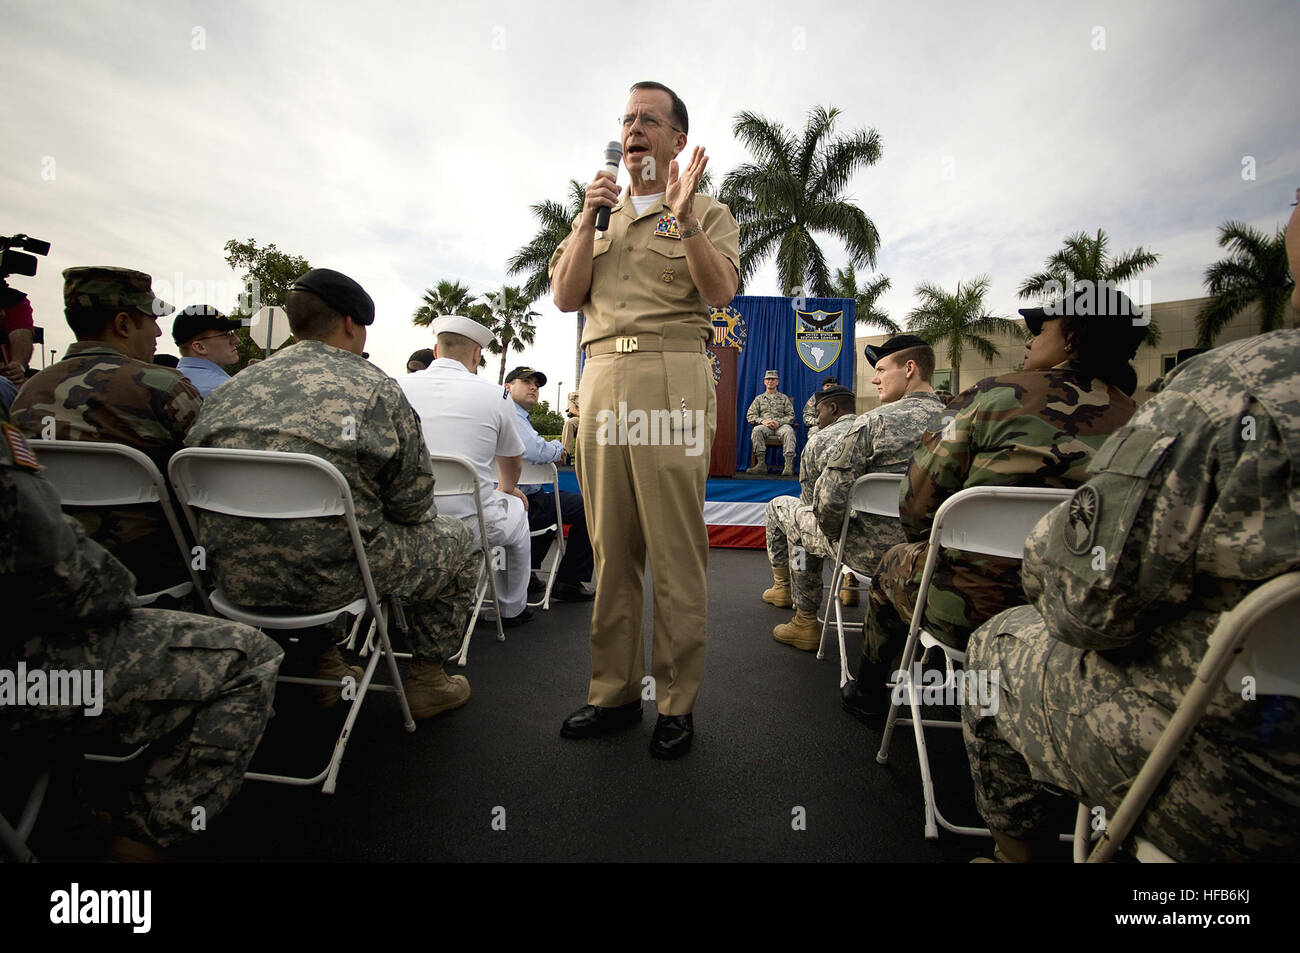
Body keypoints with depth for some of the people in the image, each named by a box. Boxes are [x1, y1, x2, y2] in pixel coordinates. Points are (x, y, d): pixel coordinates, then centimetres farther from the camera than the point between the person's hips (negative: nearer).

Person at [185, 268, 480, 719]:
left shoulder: (232, 386, 10)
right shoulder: (374, 386, -5)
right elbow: (412, 503, -8)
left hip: (234, 574, 7)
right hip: (327, 577, -6)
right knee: (454, 539, 16)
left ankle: (326, 665, 39)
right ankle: (426, 678, 22)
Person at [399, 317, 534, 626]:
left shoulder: (398, 387, -1)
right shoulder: (494, 396, -6)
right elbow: (512, 467, 11)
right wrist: (505, 490, 36)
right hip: (469, 526, -3)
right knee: (517, 507, 28)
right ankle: (512, 609, 40)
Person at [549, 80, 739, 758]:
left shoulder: (709, 213, 15)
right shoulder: (597, 214, 26)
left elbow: (720, 292, -3)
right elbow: (564, 297, 14)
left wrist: (682, 219, -14)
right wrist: (590, 219, 4)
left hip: (672, 378, -4)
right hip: (601, 377, 4)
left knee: (675, 545, -5)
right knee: (610, 545, 4)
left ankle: (676, 703, 7)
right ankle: (614, 693, 15)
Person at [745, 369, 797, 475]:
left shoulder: (784, 398, 21)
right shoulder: (759, 398, 22)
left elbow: (791, 416, 11)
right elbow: (750, 415, 11)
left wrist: (779, 422, -9)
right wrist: (762, 421, -9)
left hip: (781, 426, -1)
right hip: (765, 426, 1)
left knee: (789, 430, -36)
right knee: (756, 430, -35)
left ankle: (789, 465, -44)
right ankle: (761, 463, -36)